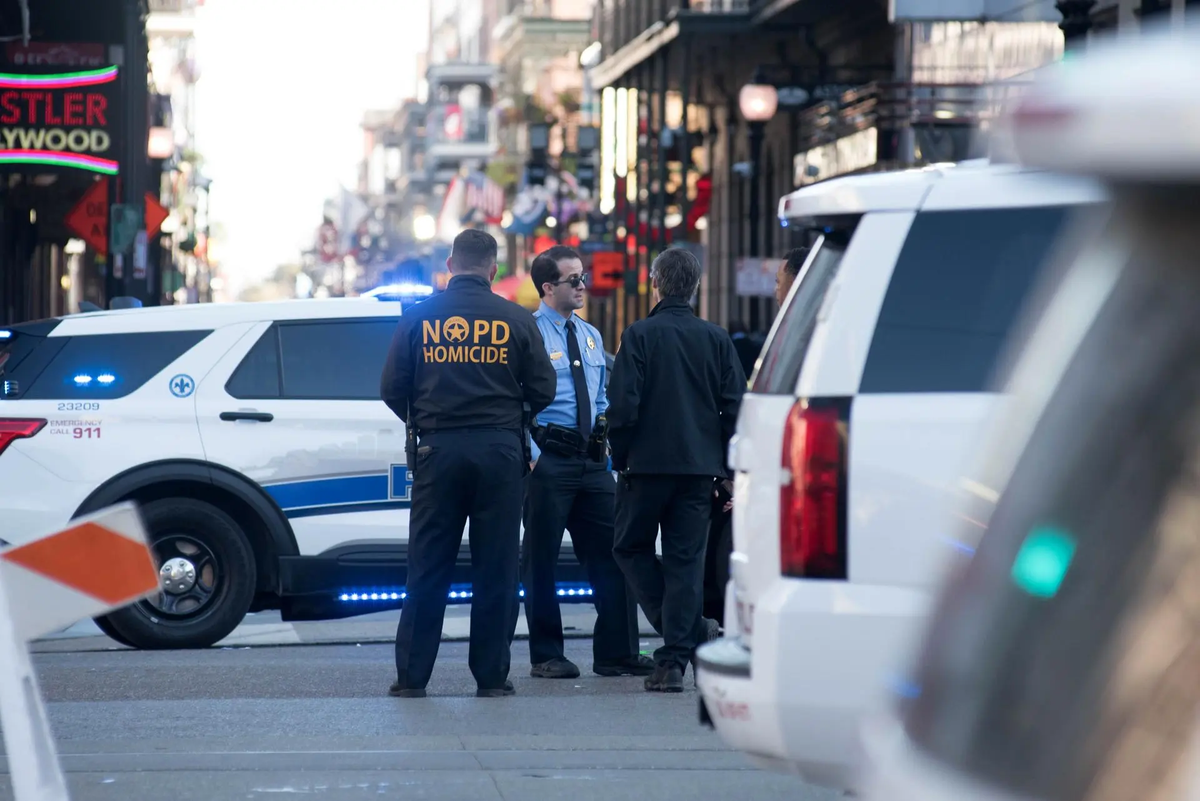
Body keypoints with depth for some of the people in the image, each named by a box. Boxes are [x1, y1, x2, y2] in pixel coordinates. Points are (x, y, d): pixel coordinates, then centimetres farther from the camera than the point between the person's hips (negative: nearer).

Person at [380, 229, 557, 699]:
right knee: (496, 567, 4)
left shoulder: (419, 317, 2)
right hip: (499, 450, -1)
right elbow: (543, 390, 2)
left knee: (427, 566, 4)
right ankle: (492, 676, 5)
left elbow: (392, 389, 2)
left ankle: (412, 675, 4)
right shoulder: (515, 320, 0)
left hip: (438, 449, 1)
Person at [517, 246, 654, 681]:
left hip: (593, 462, 7)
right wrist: (532, 453, -15)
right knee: (541, 559, 2)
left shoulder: (591, 336, 16)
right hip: (548, 460, -7)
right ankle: (546, 657, 9)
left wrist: (605, 440, 10)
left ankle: (616, 653, 11)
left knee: (611, 555, 5)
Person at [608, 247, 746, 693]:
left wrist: (620, 459, 2)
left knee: (631, 548, 13)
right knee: (686, 560, 5)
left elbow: (622, 405, -11)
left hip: (647, 464, -3)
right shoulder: (716, 339, 4)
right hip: (700, 467, 3)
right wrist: (729, 470, 11)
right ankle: (674, 661, 0)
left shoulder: (640, 335, -6)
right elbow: (735, 407, 4)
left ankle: (693, 630, 2)